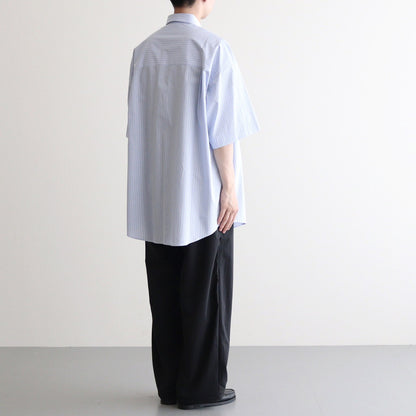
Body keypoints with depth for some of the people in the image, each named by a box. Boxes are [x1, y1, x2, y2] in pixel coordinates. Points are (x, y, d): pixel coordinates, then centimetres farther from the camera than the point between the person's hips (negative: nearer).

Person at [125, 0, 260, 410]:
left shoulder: (143, 51, 5)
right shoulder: (213, 47, -11)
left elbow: (137, 127, 9)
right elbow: (221, 128, -14)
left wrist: (154, 189, 17)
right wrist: (230, 187, -7)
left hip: (157, 202, 5)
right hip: (205, 197, -5)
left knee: (164, 294, 11)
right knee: (205, 294, 5)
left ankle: (169, 384, 20)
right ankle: (202, 387, 12)